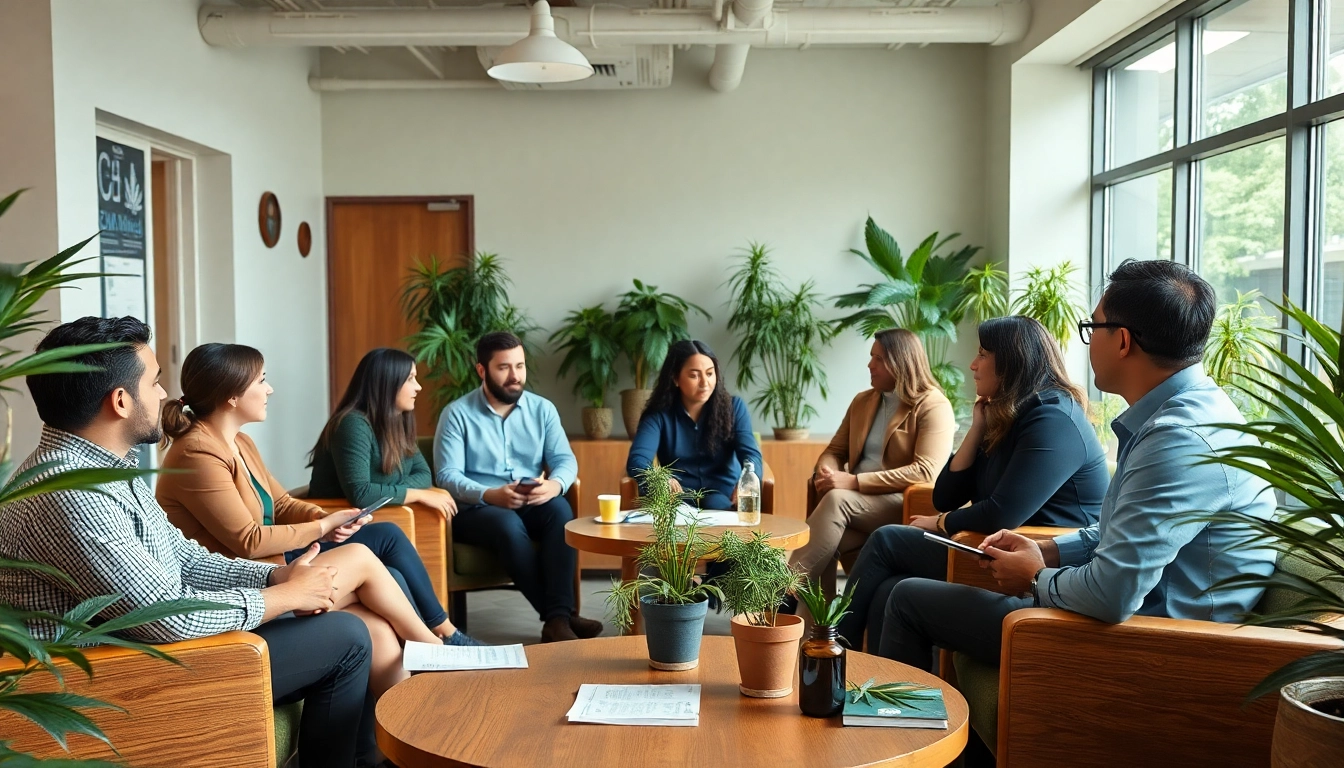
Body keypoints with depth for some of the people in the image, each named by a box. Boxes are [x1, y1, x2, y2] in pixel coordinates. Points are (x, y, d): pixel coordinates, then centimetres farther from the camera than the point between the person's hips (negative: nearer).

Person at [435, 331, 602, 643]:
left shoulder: (542, 409, 8)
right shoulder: (457, 414, -3)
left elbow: (565, 460, 1)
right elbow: (447, 475, -11)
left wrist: (555, 484, -24)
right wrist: (490, 495, -28)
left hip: (532, 505, 3)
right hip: (475, 509, -3)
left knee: (560, 508, -30)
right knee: (508, 524, -35)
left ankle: (557, 617, -35)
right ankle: (560, 614, -31)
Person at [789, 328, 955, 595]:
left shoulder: (933, 406, -5)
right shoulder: (862, 401, 17)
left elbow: (925, 471, -17)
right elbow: (835, 450, 19)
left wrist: (855, 482, -23)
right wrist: (824, 472, -8)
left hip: (906, 505, -5)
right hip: (857, 503, 6)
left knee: (836, 499, -32)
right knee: (837, 537, -30)